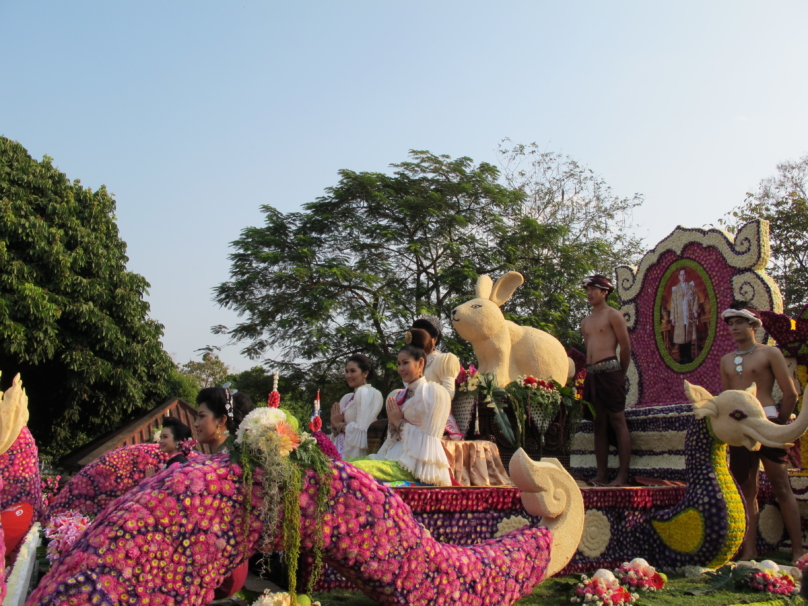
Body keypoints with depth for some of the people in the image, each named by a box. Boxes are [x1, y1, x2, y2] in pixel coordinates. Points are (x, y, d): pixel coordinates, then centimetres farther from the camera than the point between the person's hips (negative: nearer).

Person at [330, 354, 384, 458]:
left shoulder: (367, 393, -9)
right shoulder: (347, 397, 14)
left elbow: (361, 431, -18)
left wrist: (339, 425, -5)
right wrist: (335, 425, -4)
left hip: (355, 456, -7)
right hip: (341, 454, 7)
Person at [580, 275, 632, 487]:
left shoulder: (613, 315, 0)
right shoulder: (586, 322, 20)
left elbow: (626, 347, -2)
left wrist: (620, 374, 3)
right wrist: (589, 370, 10)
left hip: (609, 370, -7)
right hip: (591, 374, 7)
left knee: (617, 421, -7)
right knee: (599, 423, 7)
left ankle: (623, 476, -7)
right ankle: (601, 475, 9)